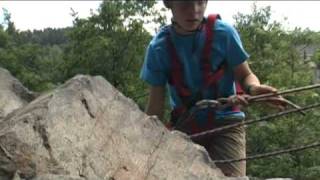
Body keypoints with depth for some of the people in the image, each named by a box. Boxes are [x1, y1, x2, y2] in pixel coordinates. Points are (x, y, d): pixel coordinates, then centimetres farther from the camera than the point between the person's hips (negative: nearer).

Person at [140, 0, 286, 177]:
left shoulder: (223, 33, -12)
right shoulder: (159, 47, -8)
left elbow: (245, 75, -1)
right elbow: (155, 106, -1)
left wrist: (254, 88, -25)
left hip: (225, 123, -2)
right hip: (183, 127, 2)